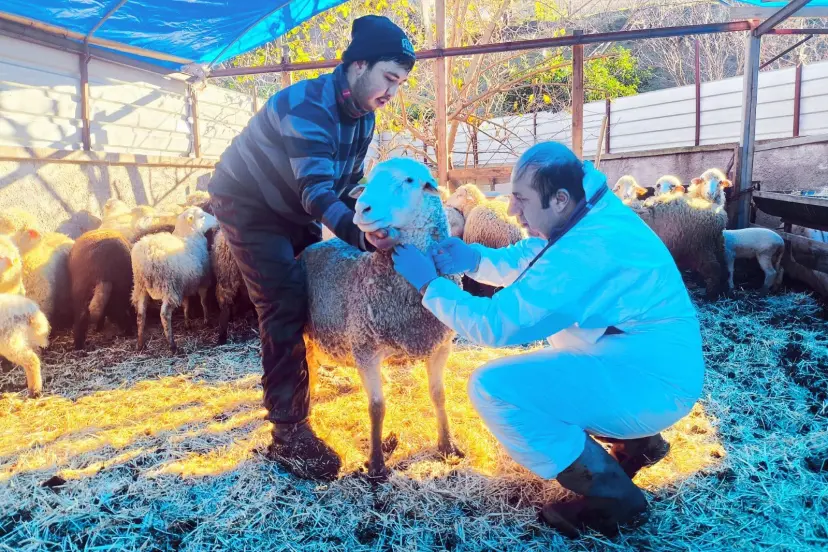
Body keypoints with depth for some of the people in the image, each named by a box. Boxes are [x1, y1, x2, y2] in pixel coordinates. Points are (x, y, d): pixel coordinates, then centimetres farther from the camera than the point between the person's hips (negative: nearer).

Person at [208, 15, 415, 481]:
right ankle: (289, 433, -12)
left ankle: (288, 394, 31)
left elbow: (347, 184, 2)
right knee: (285, 307, -17)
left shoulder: (362, 116, -3)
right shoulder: (308, 106, -31)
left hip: (293, 209, 9)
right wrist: (360, 235, -59)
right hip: (249, 205, -9)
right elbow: (316, 189, -43)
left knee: (314, 293, 12)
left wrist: (370, 226, -12)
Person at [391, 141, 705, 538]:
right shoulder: (589, 215, 1)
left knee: (492, 387, -21)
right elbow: (524, 261, 12)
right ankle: (637, 442, 21)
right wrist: (474, 258, -7)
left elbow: (496, 325, -26)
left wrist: (429, 284, -16)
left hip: (651, 383, -10)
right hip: (649, 365, 10)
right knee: (527, 366, 23)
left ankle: (611, 495, -6)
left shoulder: (585, 251, -29)